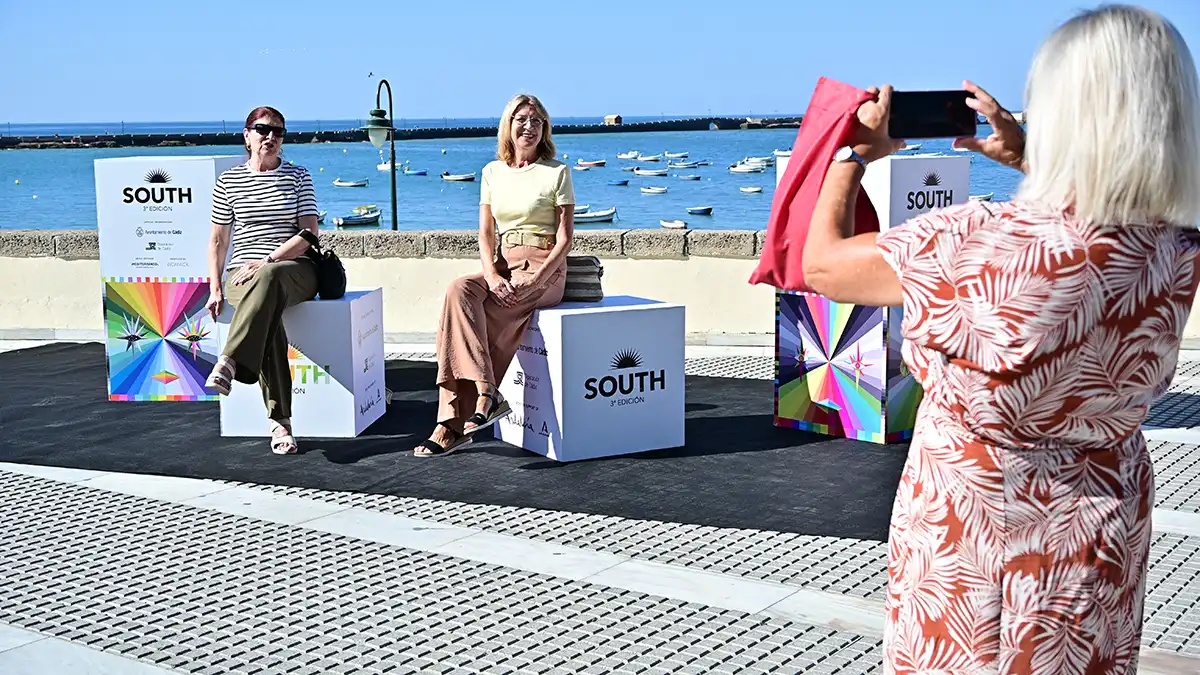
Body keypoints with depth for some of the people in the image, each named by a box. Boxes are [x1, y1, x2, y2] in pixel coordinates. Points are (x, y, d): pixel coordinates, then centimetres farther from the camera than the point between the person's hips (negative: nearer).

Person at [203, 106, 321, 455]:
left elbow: (309, 234, -1)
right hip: (244, 274, 0)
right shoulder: (229, 181, 12)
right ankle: (279, 421, -38)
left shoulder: (297, 176, 8)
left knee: (268, 279, -41)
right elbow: (218, 240, 15)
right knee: (269, 320, -35)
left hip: (295, 271, 0)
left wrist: (267, 261, -14)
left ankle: (228, 364, -47)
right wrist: (215, 288, 2)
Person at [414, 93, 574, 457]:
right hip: (501, 266, 4)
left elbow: (564, 239, -2)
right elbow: (485, 233, 8)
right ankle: (486, 394, -37)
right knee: (459, 290, -30)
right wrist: (493, 277, -11)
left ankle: (452, 424, -26)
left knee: (468, 313, -27)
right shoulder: (493, 172, 15)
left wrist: (533, 281, -16)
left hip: (545, 270, -4)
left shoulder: (557, 172, 2)